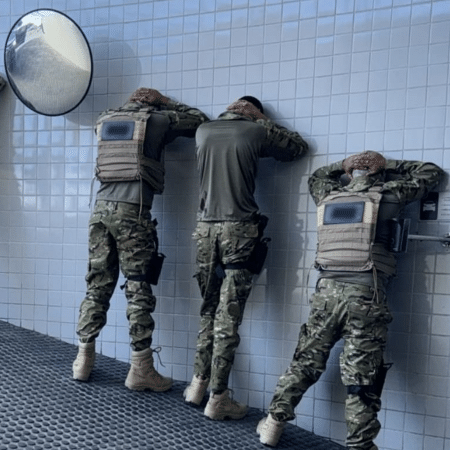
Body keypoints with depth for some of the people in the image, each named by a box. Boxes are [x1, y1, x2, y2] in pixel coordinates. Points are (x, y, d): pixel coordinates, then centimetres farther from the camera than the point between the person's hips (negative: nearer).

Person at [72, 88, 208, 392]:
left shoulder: (105, 120, 18)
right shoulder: (157, 120, 5)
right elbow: (199, 119, 17)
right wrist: (167, 104, 30)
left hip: (102, 208, 5)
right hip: (133, 211, -5)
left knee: (98, 285, 11)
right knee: (139, 290, -2)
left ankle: (84, 359, 18)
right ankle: (141, 369, 2)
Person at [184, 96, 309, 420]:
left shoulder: (203, 131, 13)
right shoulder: (255, 132, 1)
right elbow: (299, 147, 14)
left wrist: (230, 114, 31)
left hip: (206, 227, 5)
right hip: (239, 229, -4)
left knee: (209, 310, 16)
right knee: (228, 317, -2)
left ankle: (198, 384, 23)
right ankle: (218, 398, 4)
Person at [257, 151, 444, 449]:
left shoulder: (330, 196, 14)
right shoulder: (388, 195, 4)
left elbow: (317, 177, 39)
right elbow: (431, 173, 19)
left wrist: (346, 165, 37)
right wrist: (390, 166, 25)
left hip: (327, 291, 4)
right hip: (366, 296, -4)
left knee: (305, 362, 16)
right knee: (362, 377, 2)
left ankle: (274, 424, 25)